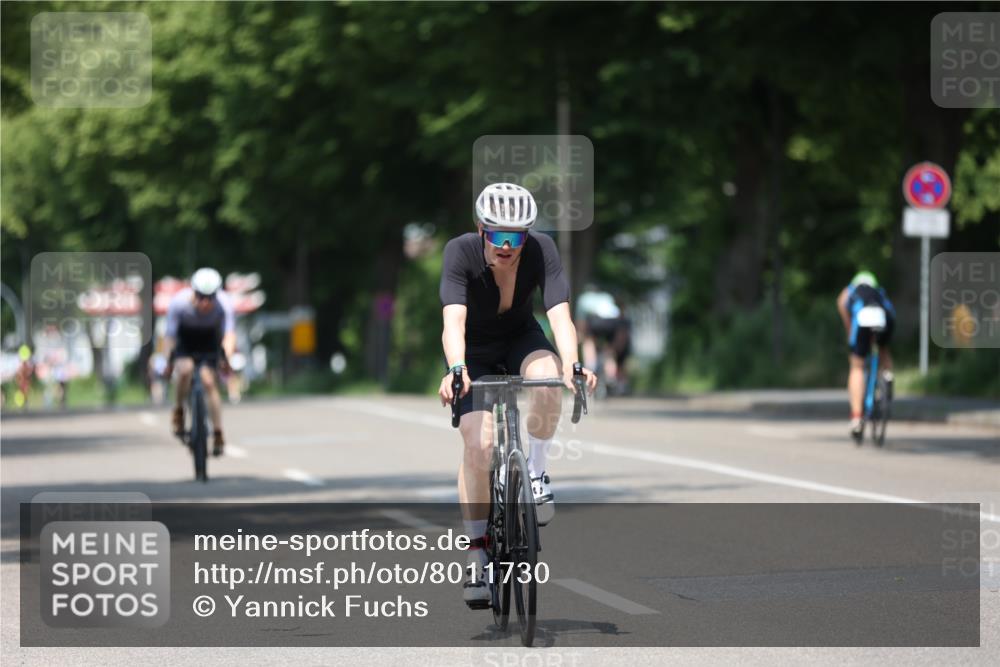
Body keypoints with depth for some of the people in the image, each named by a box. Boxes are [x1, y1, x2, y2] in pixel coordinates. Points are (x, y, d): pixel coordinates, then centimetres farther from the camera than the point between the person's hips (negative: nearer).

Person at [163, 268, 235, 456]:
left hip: (209, 342, 1)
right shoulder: (179, 302, -32)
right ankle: (179, 411, -7)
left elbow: (229, 334, -34)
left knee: (209, 381, -15)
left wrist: (227, 356, -50)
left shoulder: (224, 304, -30)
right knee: (185, 369, -30)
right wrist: (167, 362, -34)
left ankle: (218, 434, -5)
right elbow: (170, 335, -26)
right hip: (184, 340, -1)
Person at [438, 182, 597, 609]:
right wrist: (456, 371, -60)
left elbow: (560, 314, -37)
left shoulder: (541, 251, -26)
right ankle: (477, 552, -3)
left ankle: (535, 473, -11)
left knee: (547, 378, -34)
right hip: (474, 351, -1)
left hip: (520, 340, 1)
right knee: (479, 444, -18)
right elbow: (453, 321, -42)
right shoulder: (460, 252, -30)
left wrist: (572, 365, -55)